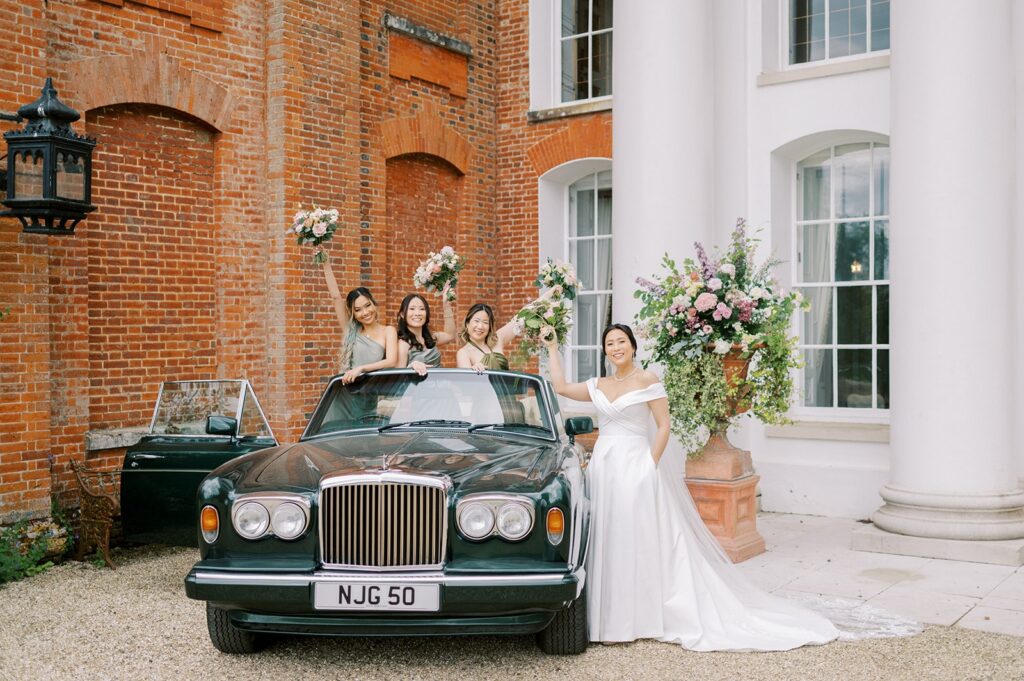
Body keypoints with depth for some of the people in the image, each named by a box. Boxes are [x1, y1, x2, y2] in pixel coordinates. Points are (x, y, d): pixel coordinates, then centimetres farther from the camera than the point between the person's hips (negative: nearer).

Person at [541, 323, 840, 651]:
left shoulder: (646, 379, -4)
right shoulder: (598, 385, 12)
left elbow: (663, 426, -6)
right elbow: (561, 387, 17)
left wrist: (650, 466, -13)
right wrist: (552, 348, 18)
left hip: (634, 467, -6)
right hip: (602, 465, 6)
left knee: (634, 544, -3)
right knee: (606, 544, 7)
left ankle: (632, 620, 3)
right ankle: (608, 618, 14)